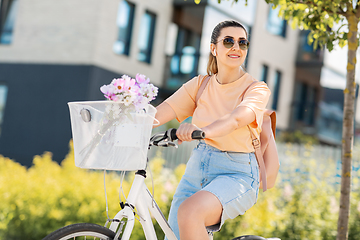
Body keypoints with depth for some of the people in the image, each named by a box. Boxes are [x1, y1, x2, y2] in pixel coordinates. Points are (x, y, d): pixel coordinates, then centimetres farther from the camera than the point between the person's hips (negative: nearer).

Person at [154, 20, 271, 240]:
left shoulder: (257, 89, -5)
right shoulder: (201, 84, 7)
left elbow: (236, 118, -27)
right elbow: (159, 113, -5)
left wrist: (204, 130, -47)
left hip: (236, 175, -5)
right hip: (197, 171, 5)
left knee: (189, 212, -33)